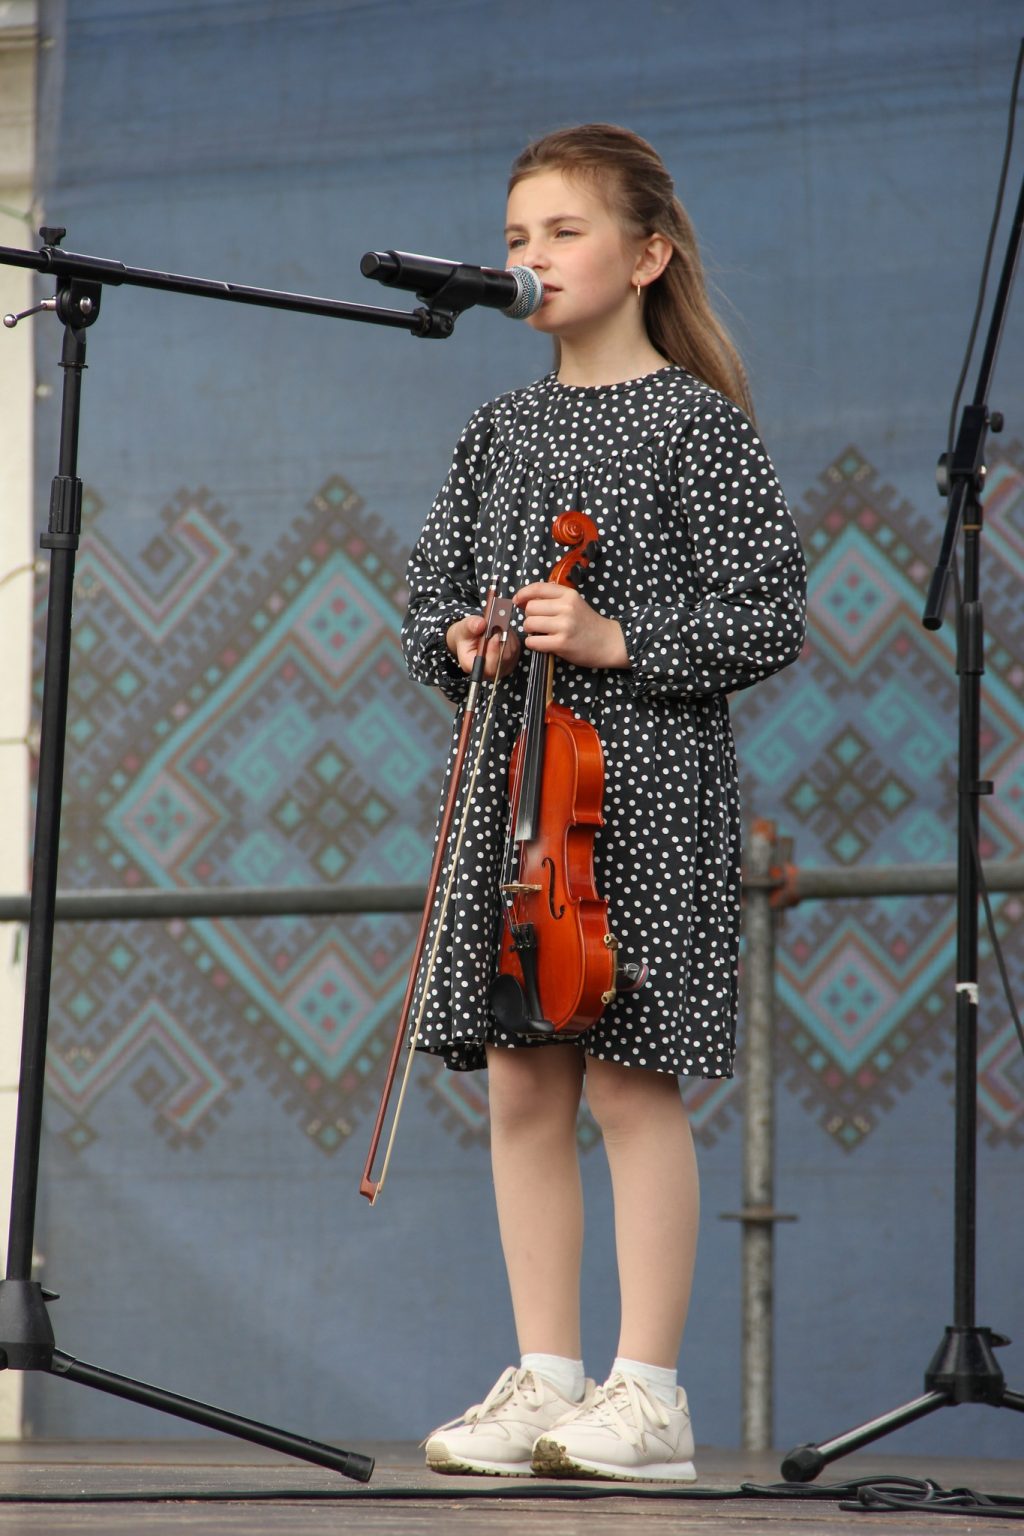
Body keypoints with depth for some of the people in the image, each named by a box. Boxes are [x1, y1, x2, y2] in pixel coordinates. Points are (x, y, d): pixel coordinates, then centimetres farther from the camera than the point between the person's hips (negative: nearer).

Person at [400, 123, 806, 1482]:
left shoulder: (698, 425, -3)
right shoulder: (502, 432, 14)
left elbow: (770, 616, -7)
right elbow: (429, 601, 18)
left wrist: (618, 641, -16)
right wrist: (460, 643, -4)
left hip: (645, 786, -6)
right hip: (509, 783, 6)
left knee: (633, 1086, -5)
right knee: (522, 1087, 5)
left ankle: (649, 1395, 1)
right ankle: (545, 1382, 11)